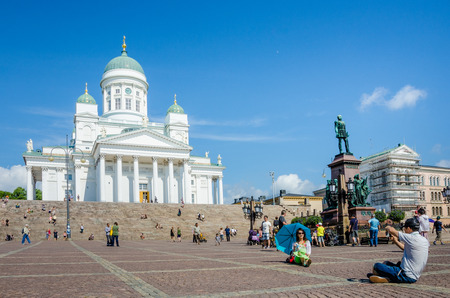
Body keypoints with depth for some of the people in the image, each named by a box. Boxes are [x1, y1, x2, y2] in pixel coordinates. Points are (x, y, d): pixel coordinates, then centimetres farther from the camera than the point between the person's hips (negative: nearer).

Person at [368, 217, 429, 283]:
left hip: (406, 276, -9)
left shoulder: (412, 238, -20)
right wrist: (396, 241, 20)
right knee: (386, 263, 23)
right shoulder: (425, 240, 7)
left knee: (377, 266, -9)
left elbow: (391, 230, -13)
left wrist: (388, 227, 8)